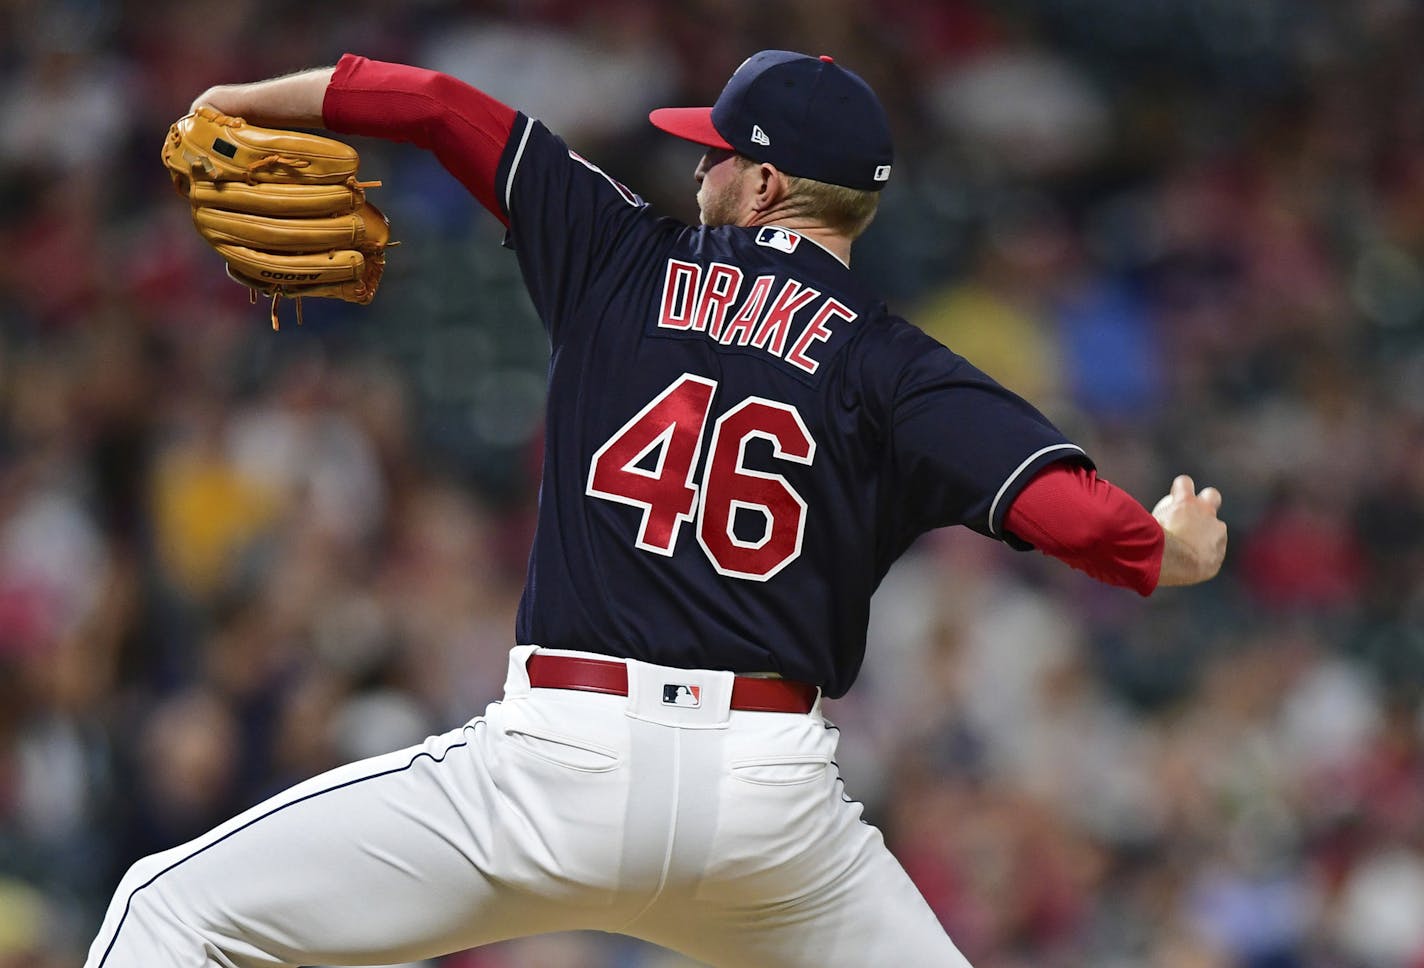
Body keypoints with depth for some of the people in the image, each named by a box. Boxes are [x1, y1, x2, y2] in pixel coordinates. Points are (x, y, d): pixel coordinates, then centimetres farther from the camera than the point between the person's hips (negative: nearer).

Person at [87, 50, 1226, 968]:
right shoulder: (894, 368, 7)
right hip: (774, 795, 2)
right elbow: (1075, 512, -5)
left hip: (565, 766, -2)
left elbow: (437, 107, 10)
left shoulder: (631, 263, 9)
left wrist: (241, 102, 22)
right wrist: (1173, 550, 16)